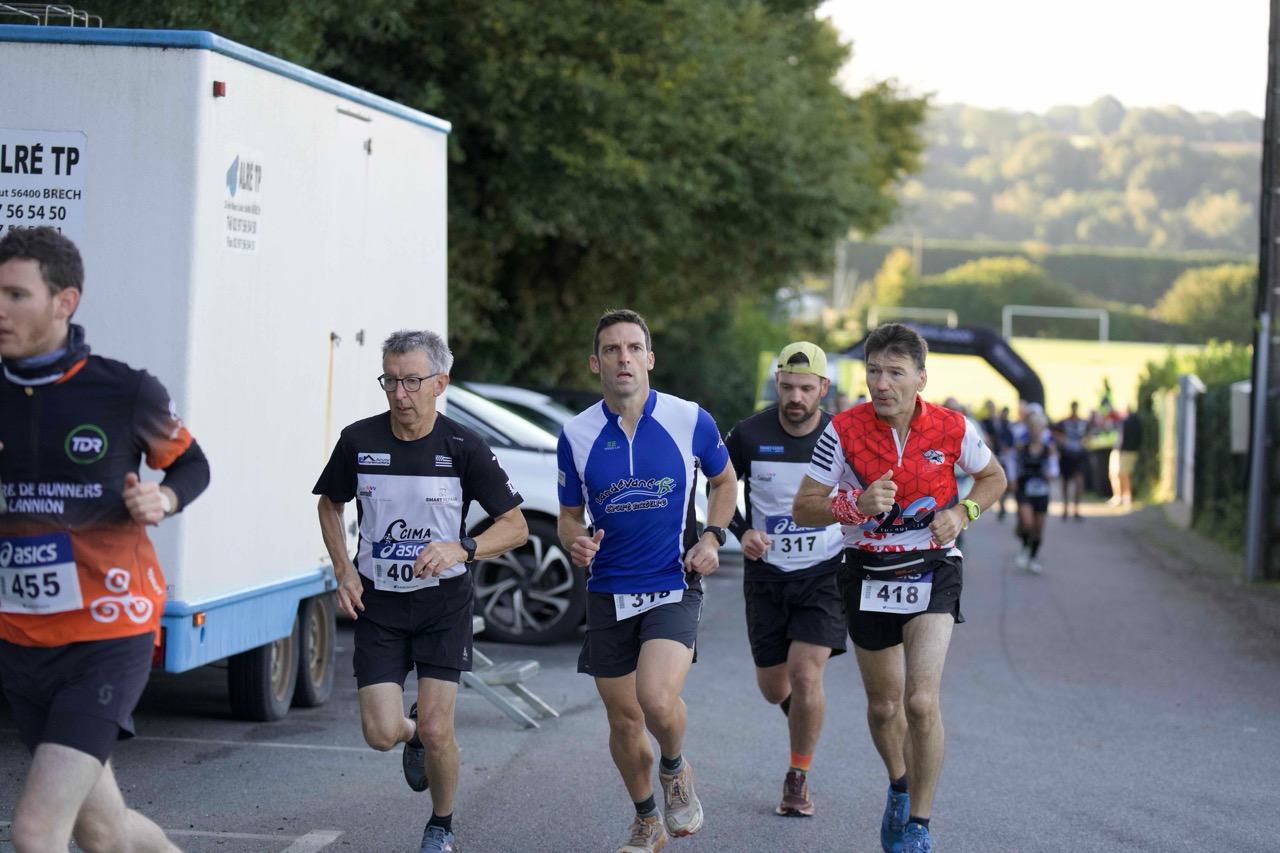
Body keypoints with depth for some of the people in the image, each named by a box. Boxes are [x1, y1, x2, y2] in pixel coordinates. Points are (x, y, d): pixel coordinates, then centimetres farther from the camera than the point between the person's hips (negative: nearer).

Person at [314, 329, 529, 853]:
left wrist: (462, 549, -22)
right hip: (376, 602, 2)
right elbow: (330, 504, 13)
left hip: (443, 603, -2)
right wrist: (343, 569, -1)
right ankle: (413, 735, 31)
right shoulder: (359, 441, -6)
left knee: (436, 731, -7)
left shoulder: (463, 449, -10)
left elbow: (515, 525, -5)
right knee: (381, 734, -8)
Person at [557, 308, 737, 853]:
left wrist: (713, 536, -1)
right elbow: (569, 516, 11)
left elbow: (724, 480, 14)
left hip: (674, 588, -2)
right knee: (623, 721, 8)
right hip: (608, 596, 3)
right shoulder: (576, 435, -1)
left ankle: (675, 769, 10)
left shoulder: (690, 420, -4)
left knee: (656, 699, -24)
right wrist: (575, 541, -12)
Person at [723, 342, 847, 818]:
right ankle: (804, 719, 46)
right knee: (773, 688, 8)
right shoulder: (749, 435, -9)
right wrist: (742, 532, -10)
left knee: (806, 675, -17)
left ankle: (798, 778, 3)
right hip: (766, 575, 2)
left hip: (823, 574, -1)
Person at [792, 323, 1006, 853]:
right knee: (884, 706, 14)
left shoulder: (953, 429, -8)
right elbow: (803, 508, -6)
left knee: (921, 702, -17)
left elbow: (993, 477, 12)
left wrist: (963, 512, -7)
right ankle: (899, 786, 44)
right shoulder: (844, 431, -10)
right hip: (867, 575, 1)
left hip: (932, 575, -1)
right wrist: (856, 506, -24)